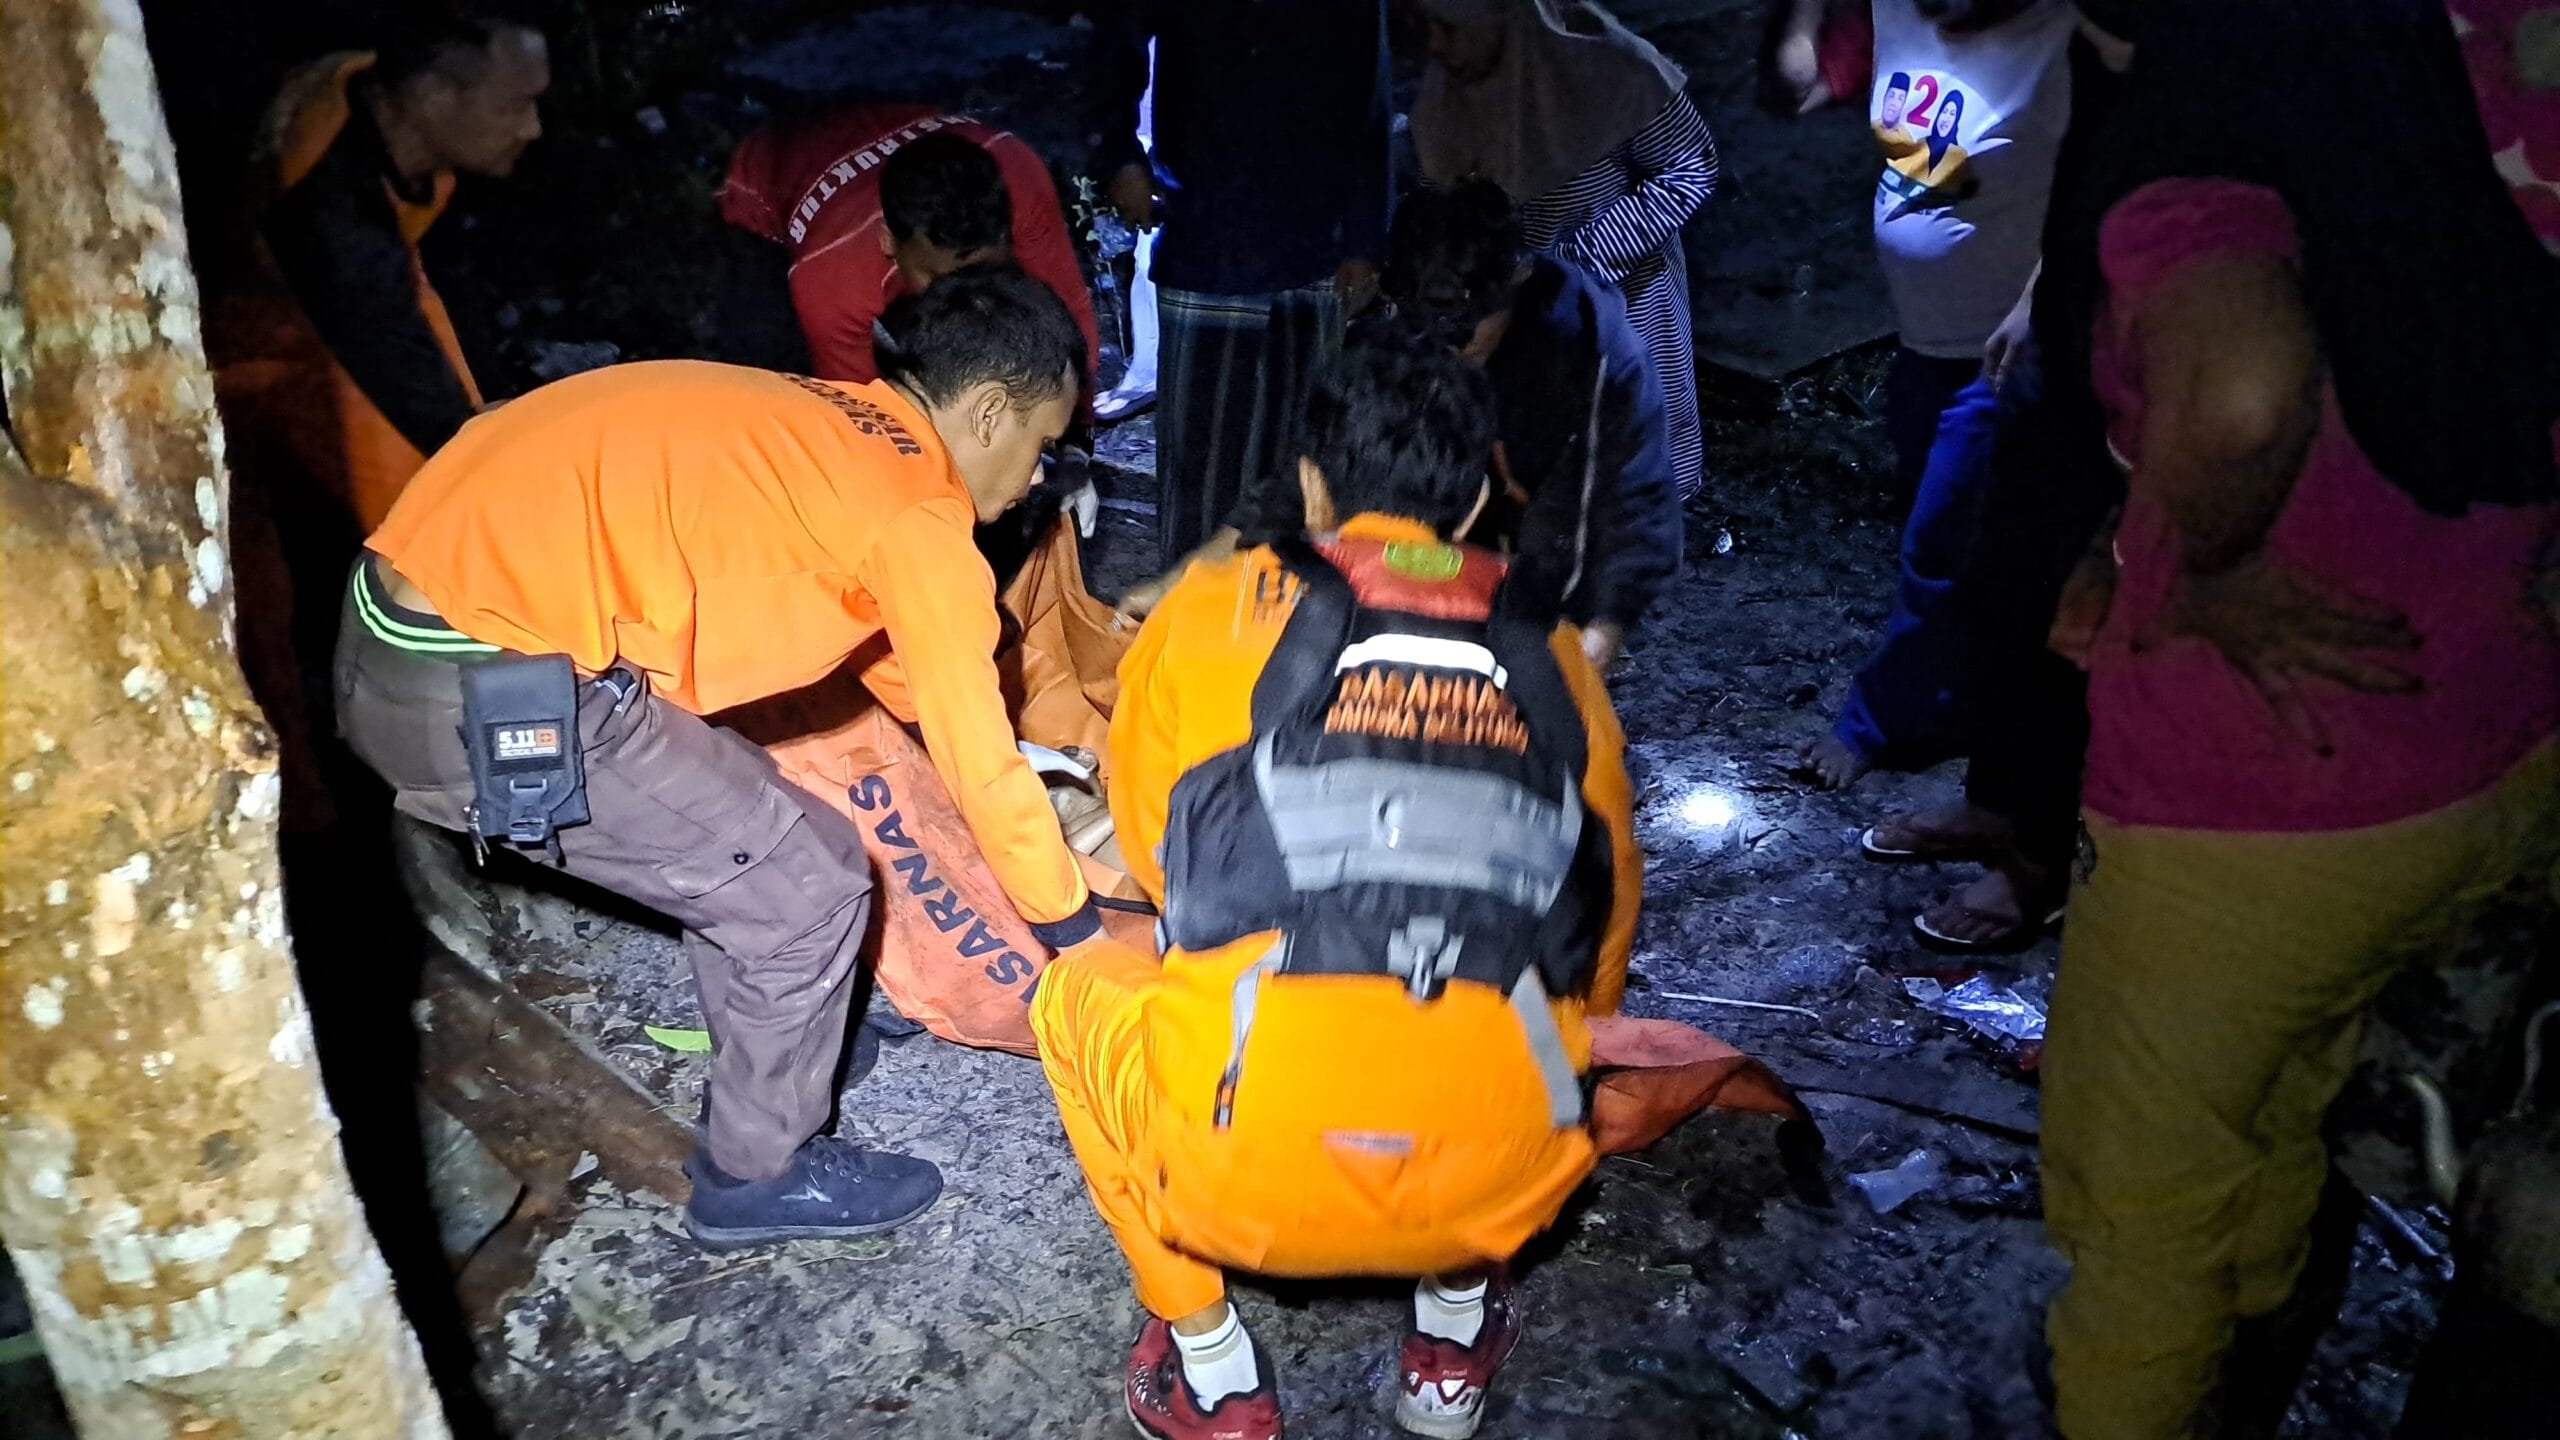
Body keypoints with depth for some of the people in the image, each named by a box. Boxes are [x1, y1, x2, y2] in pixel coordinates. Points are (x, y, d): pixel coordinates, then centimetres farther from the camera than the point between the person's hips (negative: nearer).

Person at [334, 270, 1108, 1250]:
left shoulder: (825, 428, 18)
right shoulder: (919, 509, -7)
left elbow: (887, 657, 33)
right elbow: (979, 765, 0)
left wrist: (1027, 762, 41)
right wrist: (1074, 921, 15)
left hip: (403, 618, 9)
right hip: (486, 699, -9)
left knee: (736, 832, 25)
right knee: (809, 888, 5)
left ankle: (781, 1033, 44)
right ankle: (759, 1175, 25)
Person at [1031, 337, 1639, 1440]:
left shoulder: (1219, 610, 10)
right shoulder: (1556, 667, 15)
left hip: (1244, 1179, -2)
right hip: (1503, 1181, 3)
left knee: (1084, 984, 27)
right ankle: (1455, 1321, 29)